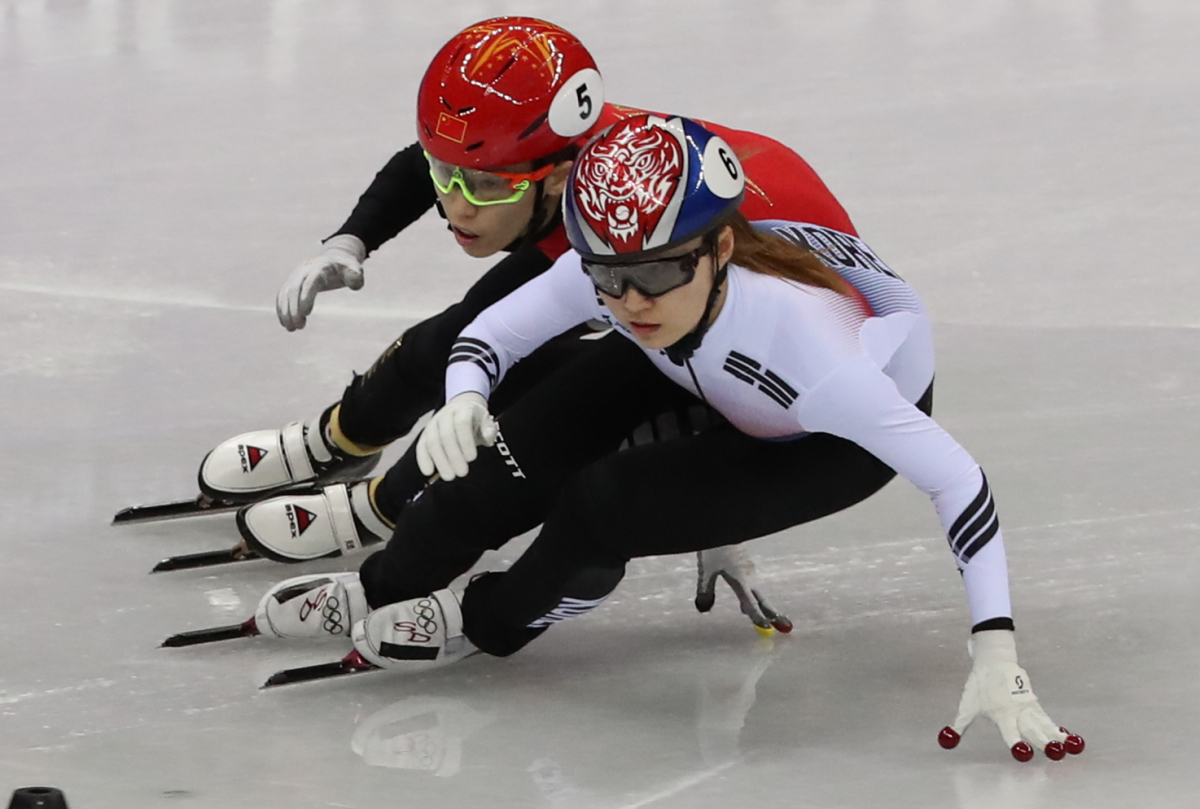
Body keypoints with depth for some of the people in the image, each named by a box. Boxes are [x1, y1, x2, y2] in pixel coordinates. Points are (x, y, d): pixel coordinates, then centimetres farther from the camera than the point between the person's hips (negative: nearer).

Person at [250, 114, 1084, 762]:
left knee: (607, 506, -21)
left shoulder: (804, 339, -45)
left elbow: (957, 479, -41)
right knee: (543, 432, -15)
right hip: (725, 387, 5)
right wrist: (462, 395, -39)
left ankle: (487, 622, 10)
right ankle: (384, 590, 10)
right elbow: (491, 332, -15)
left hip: (850, 433, -5)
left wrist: (997, 655, -47)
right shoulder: (608, 274, -31)